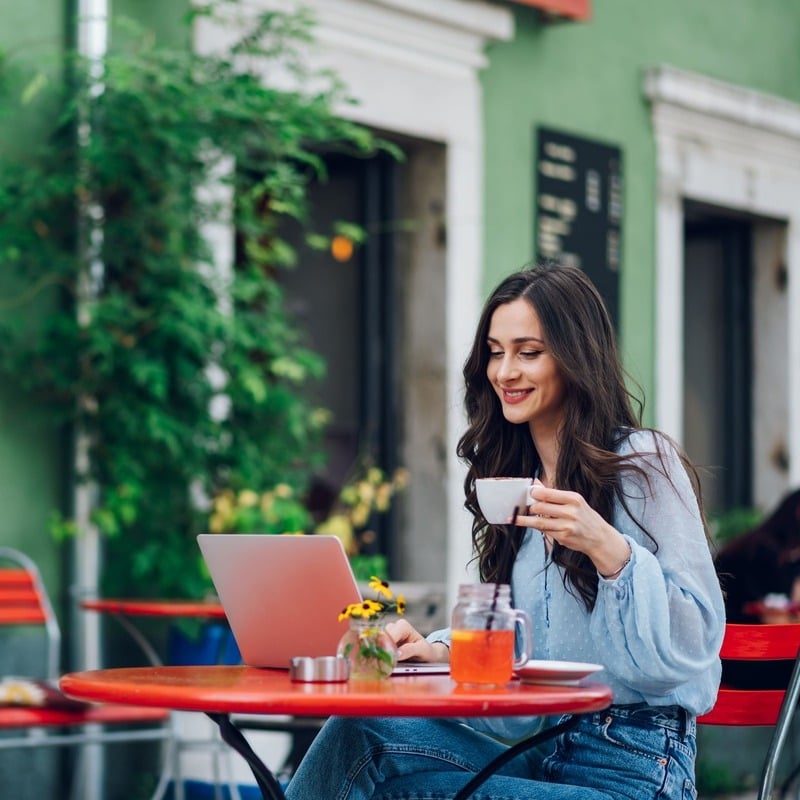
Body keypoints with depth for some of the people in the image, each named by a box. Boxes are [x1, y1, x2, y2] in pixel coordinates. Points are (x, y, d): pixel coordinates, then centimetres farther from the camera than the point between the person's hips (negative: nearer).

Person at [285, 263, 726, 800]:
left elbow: (696, 643, -13)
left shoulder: (646, 461, -6)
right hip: (535, 743, 6)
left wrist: (607, 549, -26)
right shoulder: (516, 476, 16)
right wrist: (442, 649, 0)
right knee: (361, 726, -20)